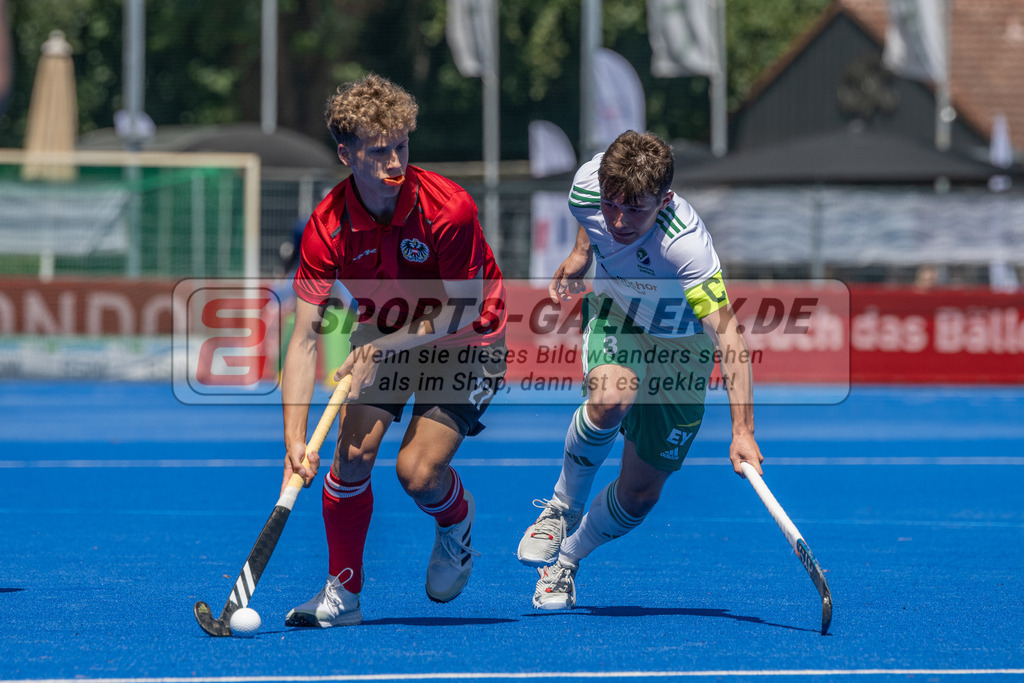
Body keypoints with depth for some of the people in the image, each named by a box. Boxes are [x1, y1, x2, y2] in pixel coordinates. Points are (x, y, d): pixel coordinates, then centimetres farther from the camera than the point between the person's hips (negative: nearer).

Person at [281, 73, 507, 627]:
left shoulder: (448, 210, -29)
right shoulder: (328, 227, -22)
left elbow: (464, 310, -18)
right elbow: (304, 338, -24)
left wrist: (384, 345, -27)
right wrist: (294, 439, -33)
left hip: (464, 343, -3)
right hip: (382, 335, 3)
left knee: (418, 472, -16)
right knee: (352, 451, -14)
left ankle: (457, 520, 21)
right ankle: (343, 592, 3)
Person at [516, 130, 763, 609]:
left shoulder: (686, 246, -41)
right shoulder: (588, 184, -27)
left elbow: (729, 338, -45)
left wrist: (742, 432, -53)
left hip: (680, 344, -2)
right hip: (613, 315, 2)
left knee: (641, 492, -1)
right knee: (610, 399, -34)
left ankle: (566, 561, 27)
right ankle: (564, 508, -8)